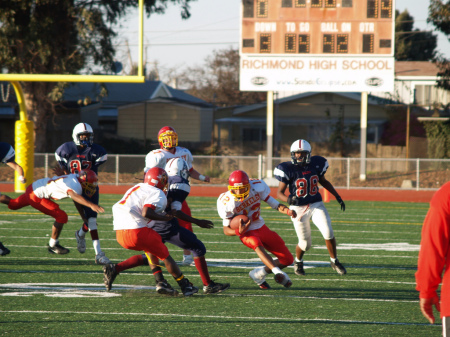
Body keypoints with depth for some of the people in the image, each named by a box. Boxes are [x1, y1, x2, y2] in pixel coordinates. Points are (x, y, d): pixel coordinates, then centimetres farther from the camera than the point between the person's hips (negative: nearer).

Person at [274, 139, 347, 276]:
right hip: (298, 208, -2)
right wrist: (288, 199, -33)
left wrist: (337, 196, 16)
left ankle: (334, 261, 6)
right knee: (305, 243, 4)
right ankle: (298, 261, 37)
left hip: (316, 205, 3)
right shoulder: (288, 169, -13)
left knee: (328, 233, -16)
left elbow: (324, 181, 17)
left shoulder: (316, 164, -2)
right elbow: (279, 192, -12)